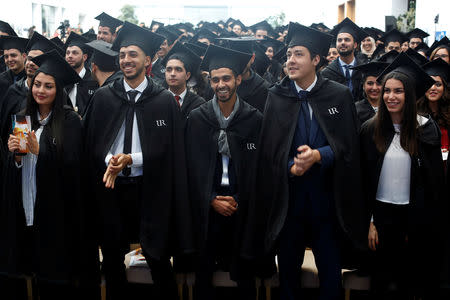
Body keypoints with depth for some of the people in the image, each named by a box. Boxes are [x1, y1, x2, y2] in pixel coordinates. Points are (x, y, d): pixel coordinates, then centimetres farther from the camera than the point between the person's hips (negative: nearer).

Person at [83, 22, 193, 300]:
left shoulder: (165, 100, -4)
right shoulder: (103, 97, 3)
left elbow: (168, 149, -5)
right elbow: (92, 142, 5)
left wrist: (131, 159, -16)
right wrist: (109, 160, -15)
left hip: (150, 189, -2)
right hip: (110, 187, 3)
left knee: (158, 259, 6)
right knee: (112, 259, 14)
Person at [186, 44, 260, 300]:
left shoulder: (255, 119, 0)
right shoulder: (197, 118, 2)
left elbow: (258, 166, 2)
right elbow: (194, 166, 1)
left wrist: (238, 201, -7)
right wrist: (212, 200, -7)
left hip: (242, 207, 0)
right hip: (207, 207, 1)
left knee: (245, 274, 6)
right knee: (204, 271, 5)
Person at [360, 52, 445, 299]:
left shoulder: (426, 129, -4)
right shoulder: (370, 130, -1)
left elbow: (435, 180, -2)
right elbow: (364, 179, 1)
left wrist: (431, 223, -5)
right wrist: (370, 221, -2)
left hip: (417, 216, -1)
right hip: (381, 214, 1)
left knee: (419, 278, 8)